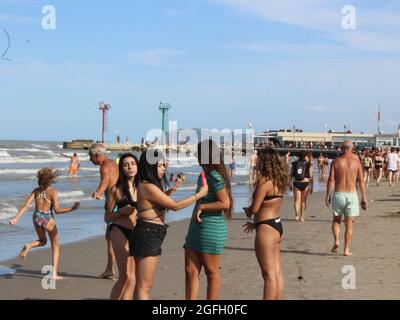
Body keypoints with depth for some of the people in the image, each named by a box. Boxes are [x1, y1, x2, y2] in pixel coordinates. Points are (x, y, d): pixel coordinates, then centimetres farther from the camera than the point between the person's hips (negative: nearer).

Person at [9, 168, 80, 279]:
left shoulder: (36, 191, 1)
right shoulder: (53, 192, -13)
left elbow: (26, 205, -5)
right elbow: (57, 210, -17)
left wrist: (16, 218, -6)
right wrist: (71, 209, -11)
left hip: (37, 217, 5)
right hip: (48, 219, -5)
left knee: (42, 241, 31)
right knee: (55, 245, 13)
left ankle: (28, 246, -2)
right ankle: (54, 273, 5)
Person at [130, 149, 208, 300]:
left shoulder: (152, 186, 14)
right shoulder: (148, 187, -16)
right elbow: (175, 206, -14)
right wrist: (199, 194, -7)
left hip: (152, 237, 10)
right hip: (146, 236, -10)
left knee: (145, 285, 12)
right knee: (144, 287, -7)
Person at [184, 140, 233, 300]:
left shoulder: (214, 177, -14)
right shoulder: (203, 176, 15)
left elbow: (225, 203, -20)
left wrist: (201, 206, -15)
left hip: (211, 229, -9)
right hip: (197, 228, 9)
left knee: (212, 272, 2)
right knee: (190, 271, 5)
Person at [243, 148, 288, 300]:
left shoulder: (264, 181, -17)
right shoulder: (279, 181, 9)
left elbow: (255, 208, -17)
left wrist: (247, 211, 6)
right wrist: (255, 223, 22)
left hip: (266, 229, -9)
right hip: (277, 225, 9)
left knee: (269, 273, -6)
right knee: (277, 272, 14)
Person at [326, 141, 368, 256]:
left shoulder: (336, 161, -2)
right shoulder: (356, 162, -1)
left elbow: (331, 180, -5)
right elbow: (361, 181, -1)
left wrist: (328, 195, 0)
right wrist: (364, 197, 4)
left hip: (338, 194, 0)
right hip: (352, 194, 0)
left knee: (336, 220, 19)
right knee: (349, 223, 8)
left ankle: (336, 240, -3)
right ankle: (347, 249, 6)